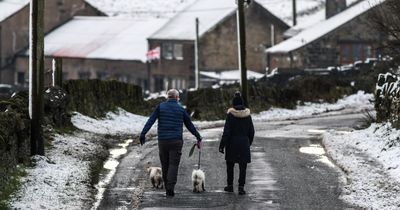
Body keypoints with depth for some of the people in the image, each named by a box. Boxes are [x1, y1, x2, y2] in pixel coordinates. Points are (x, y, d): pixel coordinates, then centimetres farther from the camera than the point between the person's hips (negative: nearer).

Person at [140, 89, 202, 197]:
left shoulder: (160, 107, 4)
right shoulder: (181, 109, 4)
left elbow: (150, 121, -4)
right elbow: (190, 125, 9)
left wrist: (143, 134, -6)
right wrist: (198, 138, 20)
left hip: (162, 140, 2)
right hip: (176, 141, -2)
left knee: (165, 165, 11)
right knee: (173, 165, -3)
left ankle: (168, 189, 15)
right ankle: (170, 188, -18)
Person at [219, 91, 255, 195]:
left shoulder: (230, 115, -11)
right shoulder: (247, 115, 0)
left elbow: (226, 132, -12)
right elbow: (251, 131, 7)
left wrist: (222, 145, -7)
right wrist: (249, 142, 21)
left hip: (232, 143, -2)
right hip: (244, 143, 2)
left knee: (230, 165, 14)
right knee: (242, 167, 3)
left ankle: (230, 185, 21)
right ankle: (241, 187, -3)